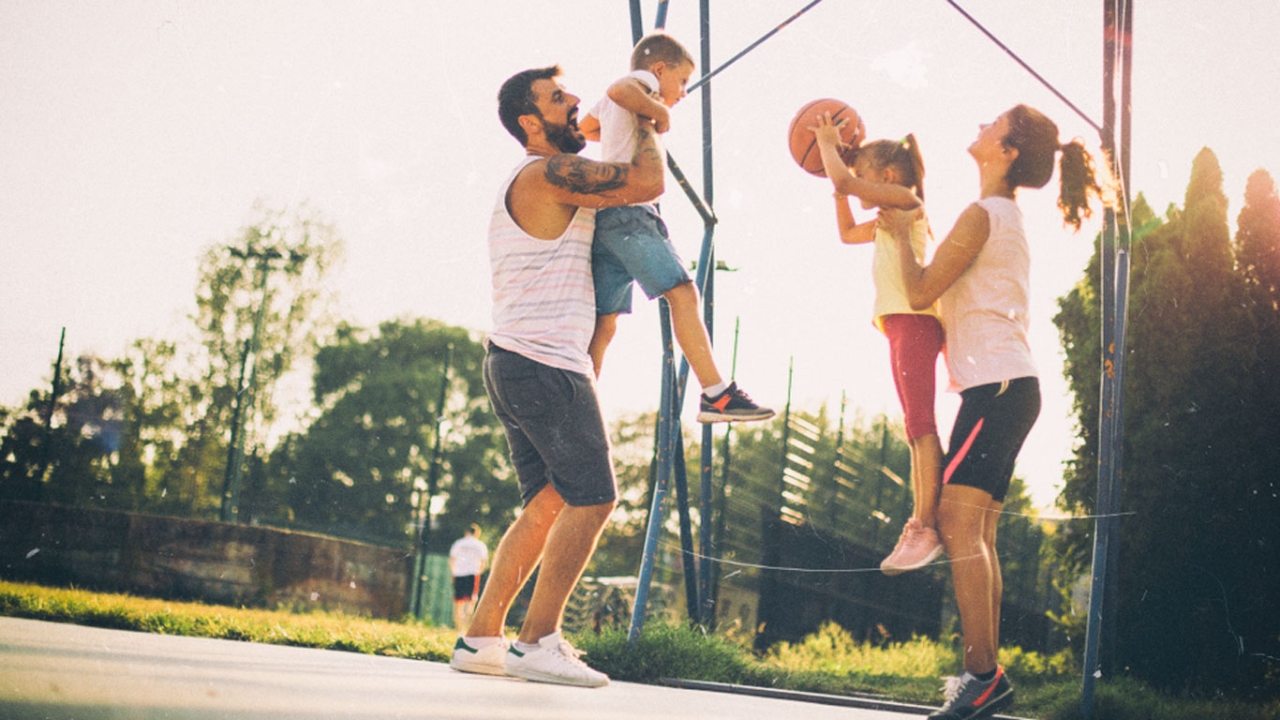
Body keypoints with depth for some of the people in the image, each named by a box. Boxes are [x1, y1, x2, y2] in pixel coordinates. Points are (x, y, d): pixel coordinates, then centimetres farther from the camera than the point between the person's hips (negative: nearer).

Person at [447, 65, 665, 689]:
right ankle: (537, 642, -10)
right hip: (545, 362, -10)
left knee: (548, 505, 12)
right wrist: (647, 126, 4)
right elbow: (647, 183, -16)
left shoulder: (529, 183, 23)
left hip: (513, 359, 11)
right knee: (592, 499, -9)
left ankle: (481, 639, 11)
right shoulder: (551, 173, -10)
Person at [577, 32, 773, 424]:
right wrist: (659, 113, -12)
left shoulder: (609, 105, 29)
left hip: (606, 218, 10)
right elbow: (619, 90, -23)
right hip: (628, 211, -10)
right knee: (683, 293, -18)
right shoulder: (642, 80, 2)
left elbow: (584, 128, 48)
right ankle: (717, 395, -27)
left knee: (604, 324, 8)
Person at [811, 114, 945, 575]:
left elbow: (845, 181, -12)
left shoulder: (906, 200, -2)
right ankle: (919, 528, 6)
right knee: (915, 428, 6)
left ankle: (925, 526, -26)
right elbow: (848, 234, 39)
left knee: (920, 423, -18)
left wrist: (828, 144, 3)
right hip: (900, 325, 11)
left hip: (914, 320, -11)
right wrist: (838, 189, 29)